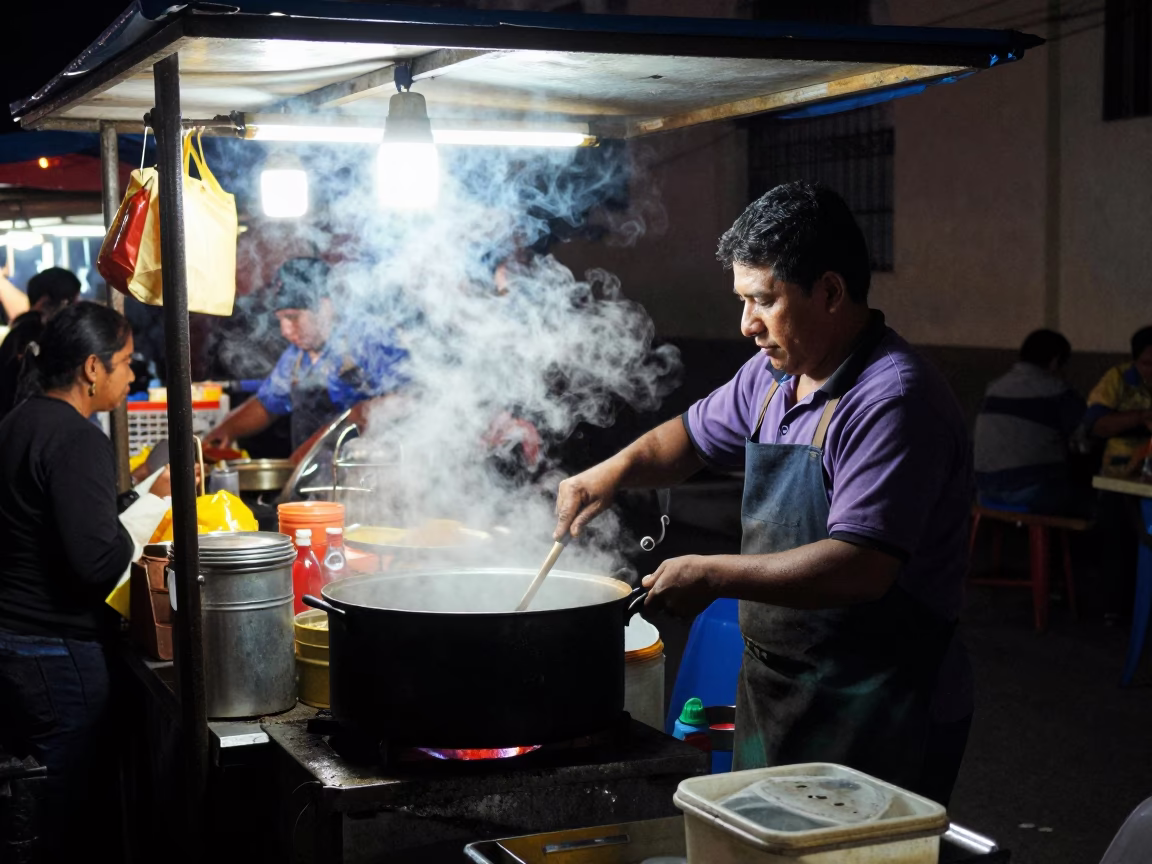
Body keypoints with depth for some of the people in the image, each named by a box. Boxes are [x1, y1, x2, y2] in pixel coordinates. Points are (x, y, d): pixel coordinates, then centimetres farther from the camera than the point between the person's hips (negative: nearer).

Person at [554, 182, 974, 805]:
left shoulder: (895, 401, -22)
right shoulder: (773, 376, 7)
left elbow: (861, 567, -30)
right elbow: (692, 437, 24)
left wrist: (714, 576, -25)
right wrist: (617, 468, 4)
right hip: (773, 689, 9)